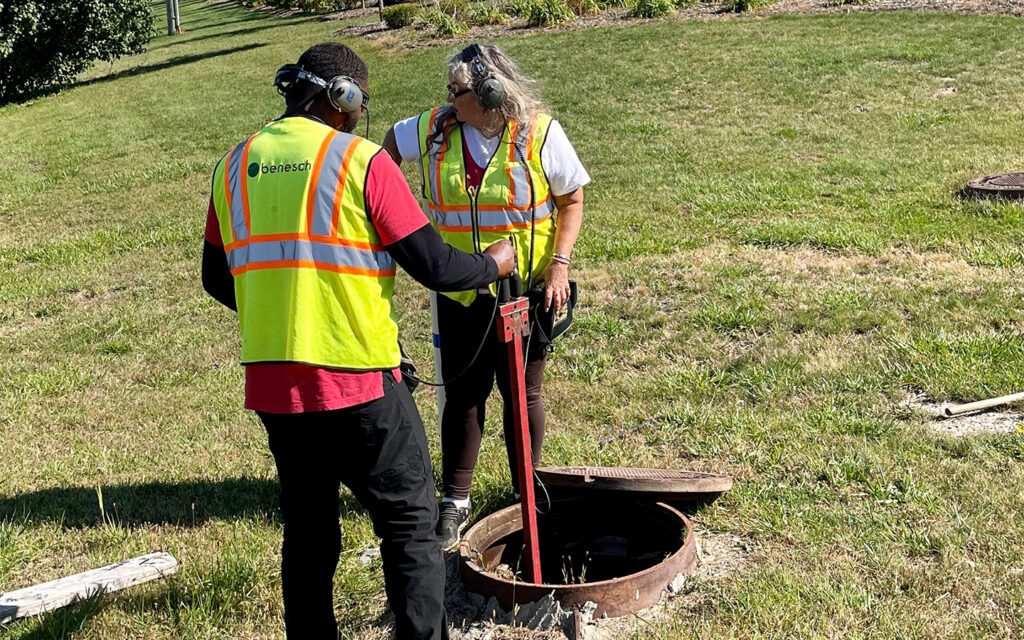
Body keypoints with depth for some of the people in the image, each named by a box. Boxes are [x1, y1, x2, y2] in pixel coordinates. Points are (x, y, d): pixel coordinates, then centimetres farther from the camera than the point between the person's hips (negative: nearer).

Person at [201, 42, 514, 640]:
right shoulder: (360, 160, -8)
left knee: (307, 531, 18)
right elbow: (433, 265, -10)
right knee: (409, 524, 9)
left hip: (272, 383, 6)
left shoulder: (234, 165, 8)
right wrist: (493, 264, 9)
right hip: (359, 380, -5)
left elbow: (217, 279, 16)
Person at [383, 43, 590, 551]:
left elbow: (571, 201, -4)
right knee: (463, 393, 6)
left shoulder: (539, 133, -12)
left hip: (525, 292, -2)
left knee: (522, 393, 8)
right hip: (459, 293, 2)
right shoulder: (435, 129, -3)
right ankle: (455, 503, 19)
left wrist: (559, 265, -13)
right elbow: (392, 142, 18)